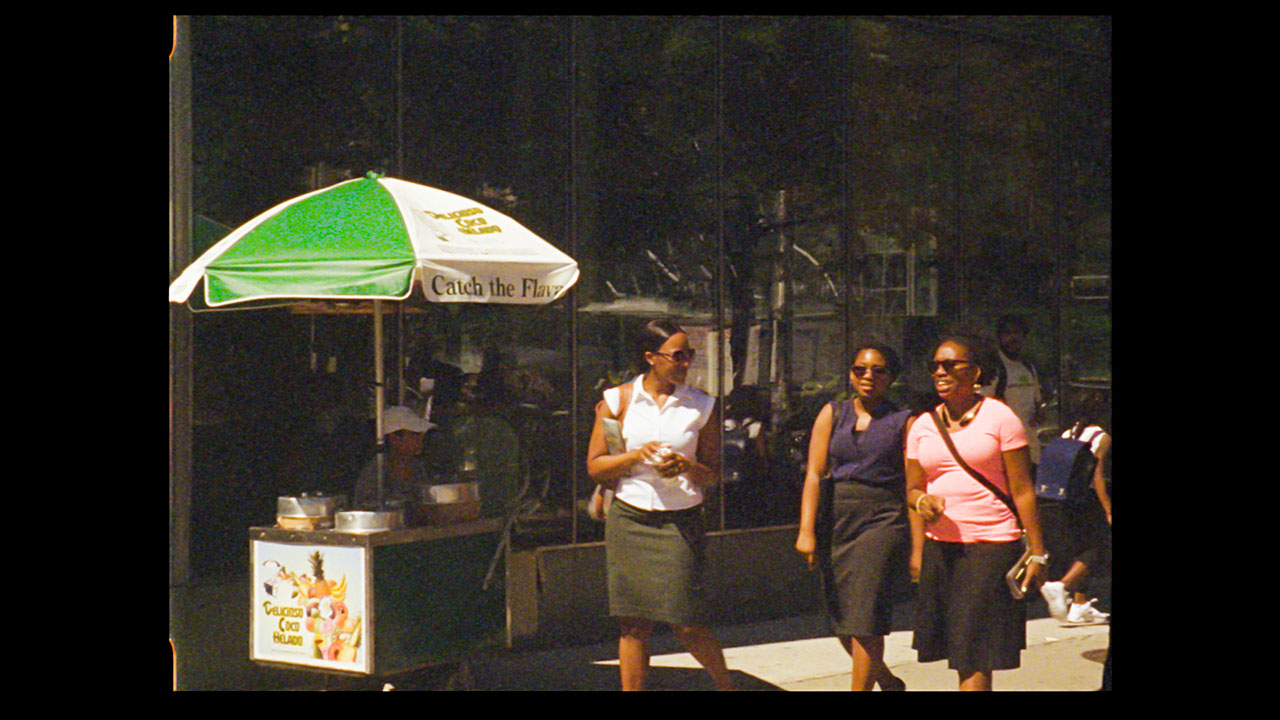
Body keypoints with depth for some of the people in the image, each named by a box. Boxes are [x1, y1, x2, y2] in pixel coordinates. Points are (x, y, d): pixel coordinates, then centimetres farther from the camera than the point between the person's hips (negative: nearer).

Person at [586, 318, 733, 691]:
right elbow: (595, 466, 3)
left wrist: (685, 465, -12)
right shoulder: (617, 401, 4)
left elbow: (713, 474, 9)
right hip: (629, 520, 1)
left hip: (681, 521, 0)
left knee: (689, 625, -3)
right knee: (633, 625, 2)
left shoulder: (703, 406, 5)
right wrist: (638, 455, -13)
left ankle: (725, 684, 21)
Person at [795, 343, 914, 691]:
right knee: (839, 618, 9)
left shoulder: (903, 421, 3)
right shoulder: (832, 414, 8)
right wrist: (806, 530, -10)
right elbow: (815, 473, 1)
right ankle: (888, 681, 31)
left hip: (883, 519, -3)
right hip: (835, 519, 4)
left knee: (864, 618, -11)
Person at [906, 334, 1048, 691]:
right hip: (939, 547, 5)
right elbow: (913, 490, 17)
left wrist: (1037, 552, -6)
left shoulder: (999, 417, -2)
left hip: (991, 545, -4)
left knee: (975, 659, -9)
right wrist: (923, 501, -7)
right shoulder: (922, 427, 11)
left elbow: (1022, 491, -3)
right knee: (959, 652, 7)